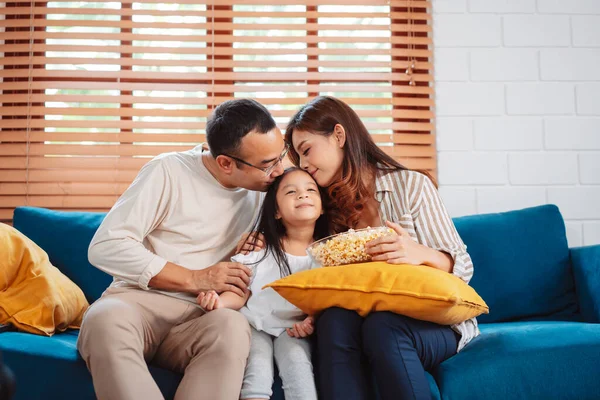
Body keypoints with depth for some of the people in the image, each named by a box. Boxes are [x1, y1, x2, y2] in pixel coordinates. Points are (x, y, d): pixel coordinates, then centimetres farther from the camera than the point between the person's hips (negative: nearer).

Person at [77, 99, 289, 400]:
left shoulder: (262, 191, 9)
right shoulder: (170, 171, -4)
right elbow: (105, 247, -10)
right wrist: (194, 279, -14)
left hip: (200, 317, 2)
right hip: (137, 300, -2)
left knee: (233, 327, -35)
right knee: (107, 319, -38)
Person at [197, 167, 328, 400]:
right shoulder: (260, 244, -1)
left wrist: (312, 320, -17)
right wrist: (220, 301, -21)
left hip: (293, 328, 1)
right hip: (254, 323, 0)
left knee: (297, 362, -28)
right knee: (257, 368, -26)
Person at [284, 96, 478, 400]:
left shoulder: (410, 185, -2)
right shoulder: (328, 208, 11)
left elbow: (463, 267, -3)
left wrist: (422, 254, -24)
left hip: (435, 321, -3)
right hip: (363, 316, 3)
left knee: (381, 326, -35)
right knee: (334, 320, -31)